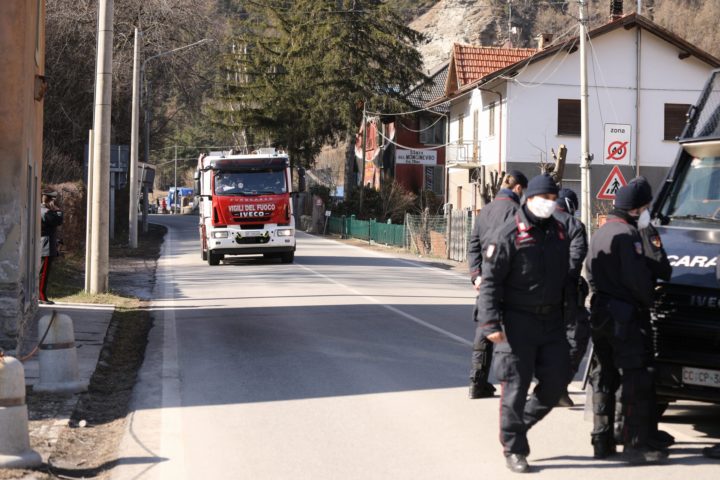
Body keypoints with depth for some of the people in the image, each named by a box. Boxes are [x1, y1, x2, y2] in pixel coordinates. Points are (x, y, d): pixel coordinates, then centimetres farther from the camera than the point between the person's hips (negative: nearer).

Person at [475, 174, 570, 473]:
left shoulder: (558, 232, 11)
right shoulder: (509, 235, -10)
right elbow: (490, 282, -13)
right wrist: (490, 323, -20)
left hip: (552, 320, 6)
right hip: (518, 322, -6)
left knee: (556, 380, 6)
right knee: (515, 386, -2)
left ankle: (521, 422, 28)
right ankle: (514, 449, 10)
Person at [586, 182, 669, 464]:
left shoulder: (600, 233, 17)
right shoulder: (627, 234, -14)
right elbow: (637, 276, -20)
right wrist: (649, 298, -5)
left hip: (599, 314, 10)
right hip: (626, 315, -10)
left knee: (604, 378, 15)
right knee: (637, 380, -7)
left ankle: (602, 441, 19)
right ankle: (636, 445, -8)